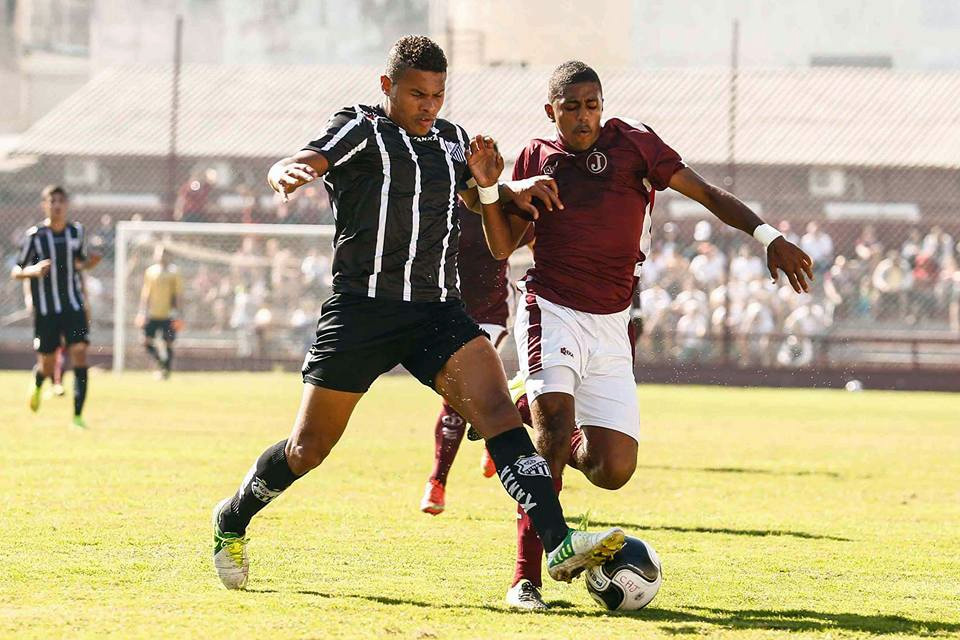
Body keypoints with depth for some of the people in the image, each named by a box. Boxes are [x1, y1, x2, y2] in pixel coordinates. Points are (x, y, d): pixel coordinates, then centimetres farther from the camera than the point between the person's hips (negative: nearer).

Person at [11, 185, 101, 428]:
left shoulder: (76, 231, 3)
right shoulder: (34, 235, -7)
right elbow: (15, 272, -2)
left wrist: (89, 262, -4)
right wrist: (32, 271, -24)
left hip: (73, 306, 2)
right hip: (45, 310, -2)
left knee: (80, 354, -15)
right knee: (47, 366, 5)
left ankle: (78, 415, -12)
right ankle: (37, 384, 44)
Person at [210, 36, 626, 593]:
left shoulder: (452, 141, 15)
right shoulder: (362, 131, -1)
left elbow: (500, 242, 26)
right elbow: (296, 166, -19)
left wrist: (491, 187, 3)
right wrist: (288, 173, -44)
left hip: (438, 311, 4)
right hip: (362, 310, -4)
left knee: (498, 410, -19)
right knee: (310, 448, 5)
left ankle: (558, 542, -31)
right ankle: (233, 520, 33)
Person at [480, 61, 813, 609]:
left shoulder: (631, 142, 4)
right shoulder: (538, 158, 7)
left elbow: (707, 194, 2)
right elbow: (504, 245, 10)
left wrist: (767, 236, -11)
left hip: (610, 328, 2)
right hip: (551, 313, -2)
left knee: (614, 470, -7)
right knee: (555, 428, -24)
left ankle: (558, 443, 29)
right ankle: (527, 578, -18)